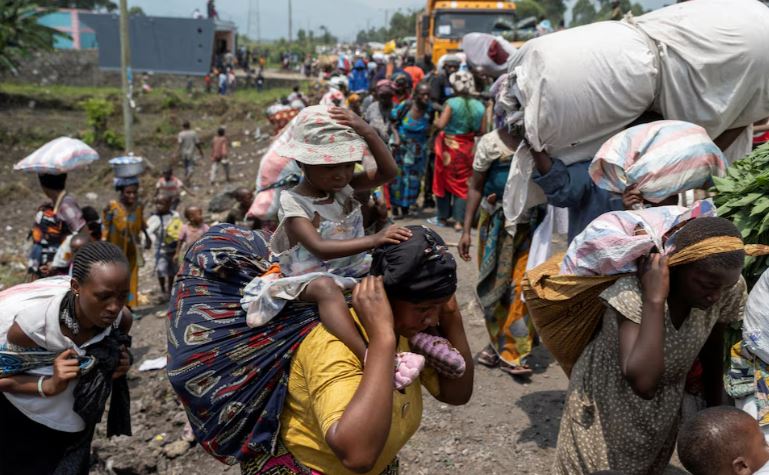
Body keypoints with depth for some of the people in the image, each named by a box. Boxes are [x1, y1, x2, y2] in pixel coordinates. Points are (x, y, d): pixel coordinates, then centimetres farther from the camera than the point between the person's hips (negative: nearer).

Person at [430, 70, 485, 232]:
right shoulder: (479, 106, -3)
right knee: (462, 183, 9)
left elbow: (440, 124, -20)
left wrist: (435, 121, 2)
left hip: (449, 147, -3)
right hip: (467, 148, 3)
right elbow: (481, 130, -2)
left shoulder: (452, 103, -14)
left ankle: (443, 217, 21)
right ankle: (459, 220, 4)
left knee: (445, 180, 12)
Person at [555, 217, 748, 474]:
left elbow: (712, 351, 0)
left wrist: (715, 410, 12)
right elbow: (643, 381, -45)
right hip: (606, 404, -4)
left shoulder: (728, 289, -19)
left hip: (662, 409, 5)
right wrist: (654, 300, -45)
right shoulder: (633, 293, -35)